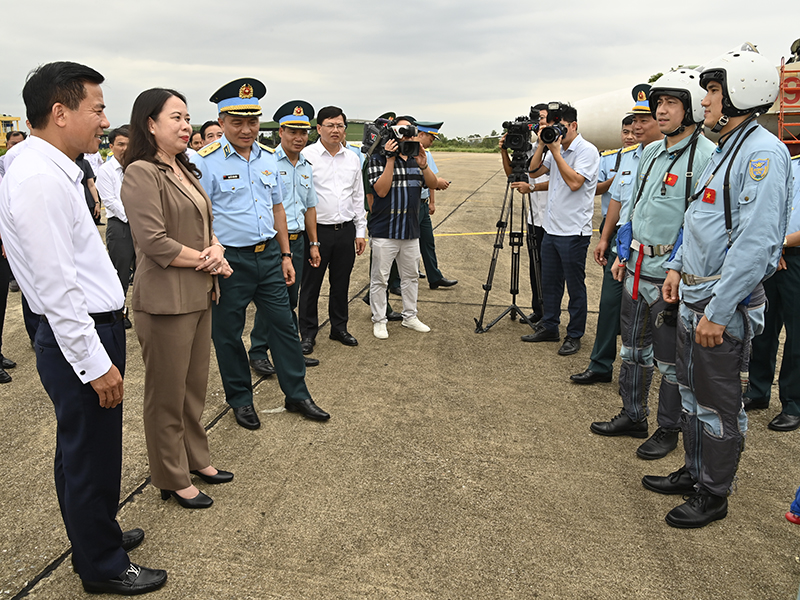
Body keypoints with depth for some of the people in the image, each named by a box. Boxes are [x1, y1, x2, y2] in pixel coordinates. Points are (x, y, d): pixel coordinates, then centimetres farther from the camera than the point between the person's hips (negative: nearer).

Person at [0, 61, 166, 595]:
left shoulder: (56, 171, 10)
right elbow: (56, 287, -24)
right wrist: (96, 363, -20)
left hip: (94, 327, 10)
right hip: (77, 339, -10)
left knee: (81, 451, 24)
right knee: (90, 457, 6)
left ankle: (95, 535, 44)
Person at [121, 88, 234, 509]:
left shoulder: (184, 170, 14)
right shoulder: (141, 173, -13)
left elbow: (205, 224, 17)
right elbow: (154, 243, -21)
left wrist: (215, 248, -4)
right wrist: (206, 259, -11)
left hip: (199, 295, 8)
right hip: (164, 298, -8)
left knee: (195, 385, 18)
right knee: (167, 393, 6)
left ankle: (196, 458, 36)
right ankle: (173, 479, 22)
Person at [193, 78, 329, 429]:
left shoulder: (268, 158, 10)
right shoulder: (206, 160, -9)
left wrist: (285, 254, 14)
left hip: (269, 255, 5)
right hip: (229, 261, -5)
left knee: (283, 324, 10)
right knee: (228, 333, 8)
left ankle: (297, 395, 25)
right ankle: (240, 400, 27)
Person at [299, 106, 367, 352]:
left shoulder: (352, 158, 10)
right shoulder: (306, 155, -5)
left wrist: (360, 231, 11)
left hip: (346, 230, 4)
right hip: (316, 230, -4)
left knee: (341, 283, 13)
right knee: (311, 284, 5)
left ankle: (339, 328, 29)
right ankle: (308, 333, 19)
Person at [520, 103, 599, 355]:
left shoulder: (587, 151, -11)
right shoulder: (556, 149, 12)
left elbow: (574, 182, -23)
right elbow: (534, 172, 12)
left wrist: (556, 151, -18)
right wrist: (542, 145, 0)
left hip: (573, 232, -8)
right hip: (551, 229, 8)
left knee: (575, 287, 3)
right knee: (549, 283, 16)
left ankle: (574, 336, 14)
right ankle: (549, 327, 30)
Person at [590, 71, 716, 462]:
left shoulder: (706, 157, -14)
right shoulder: (651, 153, 12)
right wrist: (623, 253, 15)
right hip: (637, 269, 8)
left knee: (670, 358, 6)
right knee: (633, 348, 17)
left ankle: (669, 430, 23)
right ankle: (633, 417, 33)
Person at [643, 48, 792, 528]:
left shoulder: (763, 153, -17)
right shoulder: (726, 149, 15)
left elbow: (756, 242, -25)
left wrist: (718, 311, -26)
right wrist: (678, 267, 14)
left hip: (725, 304, -10)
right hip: (694, 296, 10)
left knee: (718, 403, 4)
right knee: (693, 392, 19)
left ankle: (714, 495, 21)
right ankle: (695, 473, 36)